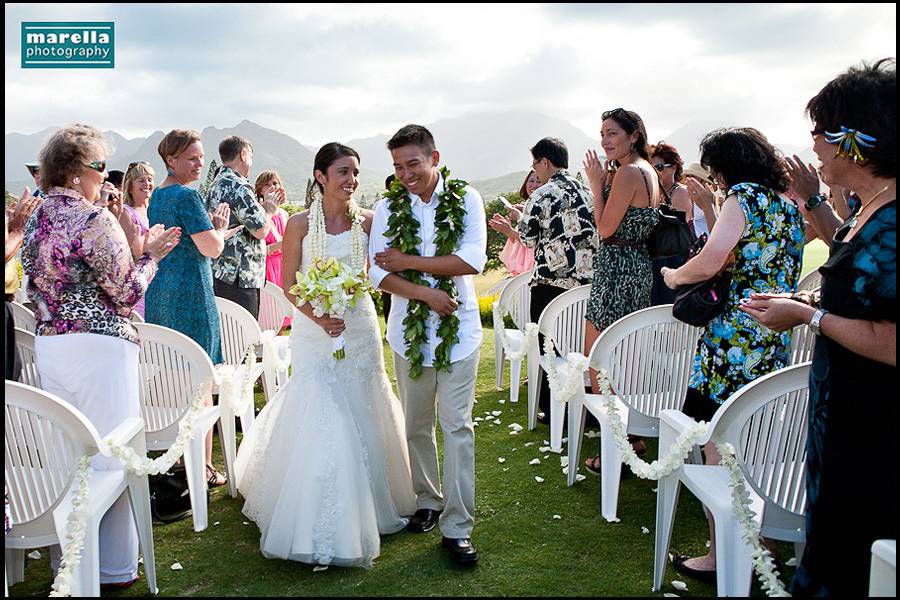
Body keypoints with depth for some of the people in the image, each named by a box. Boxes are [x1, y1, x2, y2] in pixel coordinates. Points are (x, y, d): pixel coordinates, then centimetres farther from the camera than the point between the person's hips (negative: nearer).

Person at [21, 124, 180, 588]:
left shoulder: (36, 220, 10)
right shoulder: (95, 220, -14)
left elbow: (37, 290, 17)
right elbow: (127, 292, -12)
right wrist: (150, 255, 4)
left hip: (49, 345, 8)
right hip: (99, 346, -8)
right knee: (109, 454, 2)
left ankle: (68, 562, 27)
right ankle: (113, 567, 12)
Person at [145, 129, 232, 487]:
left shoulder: (157, 196, 14)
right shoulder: (186, 196, -14)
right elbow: (212, 248, -17)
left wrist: (212, 228, 15)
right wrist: (220, 228, 2)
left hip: (160, 296, 9)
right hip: (189, 296, -9)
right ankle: (203, 467, 4)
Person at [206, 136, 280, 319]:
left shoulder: (216, 185, 16)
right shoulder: (239, 187, -14)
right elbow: (261, 230, -17)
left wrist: (262, 207, 21)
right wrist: (269, 209, 2)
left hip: (220, 273, 10)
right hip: (239, 277, -10)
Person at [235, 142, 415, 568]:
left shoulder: (368, 221, -1)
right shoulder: (300, 224, -6)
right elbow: (289, 287, -4)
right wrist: (319, 318, -18)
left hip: (360, 327, 2)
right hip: (313, 333, -2)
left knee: (361, 419, 10)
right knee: (317, 423, -3)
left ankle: (365, 511, 30)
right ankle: (318, 527, 12)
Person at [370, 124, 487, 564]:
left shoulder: (465, 199, -4)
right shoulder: (388, 207, 0)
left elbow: (472, 261, -14)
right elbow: (379, 273, -6)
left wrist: (409, 261, -13)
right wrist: (426, 293, -19)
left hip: (458, 329, -2)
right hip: (409, 331, 2)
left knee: (457, 426, -1)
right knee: (416, 425, 13)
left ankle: (457, 526, 7)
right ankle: (427, 500, 33)